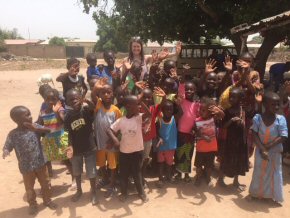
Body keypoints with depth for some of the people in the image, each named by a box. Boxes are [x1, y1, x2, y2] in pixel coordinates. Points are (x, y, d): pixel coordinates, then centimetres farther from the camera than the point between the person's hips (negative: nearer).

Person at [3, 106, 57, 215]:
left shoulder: (34, 127, -7)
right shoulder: (13, 134, -15)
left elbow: (49, 130, -10)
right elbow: (7, 147, -12)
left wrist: (37, 129, -26)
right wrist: (5, 152, -35)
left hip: (40, 163, 3)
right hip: (26, 167, -2)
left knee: (45, 184, 17)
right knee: (29, 188, 15)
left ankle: (47, 200, 40)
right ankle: (32, 204, 39)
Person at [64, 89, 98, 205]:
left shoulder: (86, 110, -14)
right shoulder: (68, 116, -6)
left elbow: (93, 107, -37)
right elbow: (70, 134, -2)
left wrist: (86, 101, -57)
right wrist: (70, 146, -15)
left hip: (89, 148, -3)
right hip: (76, 149, 3)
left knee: (91, 172, 8)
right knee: (76, 172, 21)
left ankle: (93, 192, 31)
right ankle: (79, 190, 44)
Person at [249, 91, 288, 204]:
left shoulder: (280, 119, -15)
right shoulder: (257, 118, -14)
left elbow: (282, 137, -17)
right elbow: (254, 135, -13)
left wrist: (268, 147, -21)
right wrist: (262, 149, -21)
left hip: (275, 151, 0)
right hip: (260, 150, 1)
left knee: (274, 173, 12)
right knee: (259, 172, 16)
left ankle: (275, 196, 29)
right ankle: (257, 193, 34)